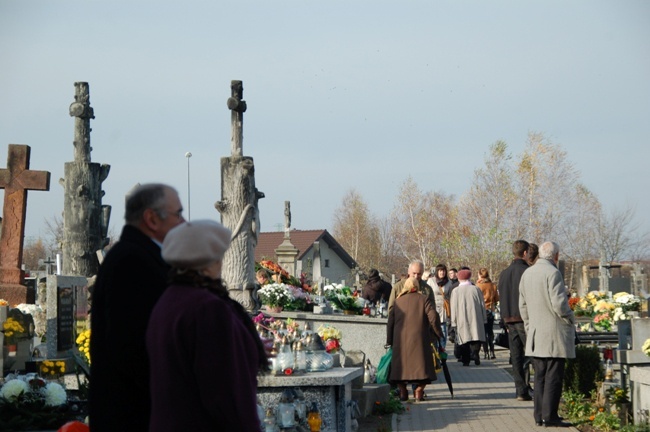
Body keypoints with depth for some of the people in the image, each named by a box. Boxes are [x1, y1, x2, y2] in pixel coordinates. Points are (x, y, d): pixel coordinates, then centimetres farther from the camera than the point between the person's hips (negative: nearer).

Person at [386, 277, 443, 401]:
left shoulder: (398, 301, 11)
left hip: (400, 340, 3)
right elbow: (433, 317, -9)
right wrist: (438, 333, 4)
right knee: (421, 364, 4)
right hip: (419, 339, -3)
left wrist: (390, 341, 18)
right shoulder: (424, 299, 2)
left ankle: (402, 391, 7)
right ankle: (419, 391, -3)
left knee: (400, 365, 11)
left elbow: (390, 322, 12)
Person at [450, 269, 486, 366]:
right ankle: (475, 351, -20)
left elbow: (453, 308, -2)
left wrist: (454, 322, 4)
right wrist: (484, 319, 14)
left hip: (462, 321, -1)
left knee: (464, 340, 3)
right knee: (476, 337, 4)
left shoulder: (455, 291, -2)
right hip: (476, 320, 1)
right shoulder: (476, 290, 2)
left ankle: (466, 360, 1)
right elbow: (482, 305, 6)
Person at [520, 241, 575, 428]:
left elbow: (523, 305, 15)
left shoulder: (527, 274, 11)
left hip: (536, 335, 7)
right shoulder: (553, 273, -13)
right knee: (554, 377, -4)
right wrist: (571, 319, -2)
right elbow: (559, 304, -18)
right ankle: (550, 417, -4)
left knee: (540, 377, 11)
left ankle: (539, 416, 13)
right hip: (554, 335, -7)